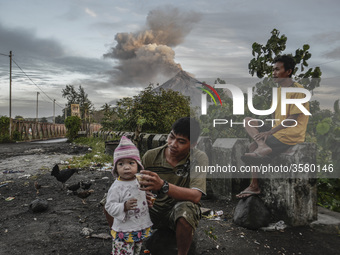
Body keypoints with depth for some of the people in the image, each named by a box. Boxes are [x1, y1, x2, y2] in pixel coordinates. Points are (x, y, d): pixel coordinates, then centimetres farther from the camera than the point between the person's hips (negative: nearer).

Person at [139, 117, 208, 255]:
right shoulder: (151, 156, -8)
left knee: (186, 208, -38)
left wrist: (163, 185, -44)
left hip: (178, 212, -2)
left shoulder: (199, 158, -16)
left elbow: (195, 196, -29)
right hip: (152, 210, 3)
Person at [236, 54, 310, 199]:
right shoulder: (279, 89, 13)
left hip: (291, 135, -9)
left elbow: (292, 120, -19)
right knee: (248, 120, -4)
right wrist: (268, 131, 1)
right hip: (278, 130, 9)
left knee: (253, 146, -14)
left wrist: (270, 132, -20)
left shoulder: (297, 91, -15)